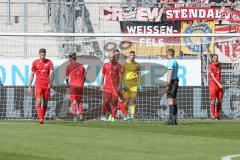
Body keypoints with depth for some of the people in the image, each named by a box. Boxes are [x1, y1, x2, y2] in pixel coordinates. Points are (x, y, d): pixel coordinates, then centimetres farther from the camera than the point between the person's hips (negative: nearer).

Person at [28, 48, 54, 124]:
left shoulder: (49, 62, 1)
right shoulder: (35, 62, 4)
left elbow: (51, 73, -8)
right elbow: (32, 74, 10)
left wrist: (50, 84, -22)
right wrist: (30, 86, 8)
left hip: (46, 85, 1)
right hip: (38, 85, -1)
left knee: (45, 103, 7)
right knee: (38, 102, -16)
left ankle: (42, 117, 21)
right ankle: (40, 118, -20)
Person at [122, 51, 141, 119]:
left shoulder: (137, 65, 11)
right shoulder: (125, 64, 5)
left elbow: (139, 75, 15)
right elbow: (122, 74, 3)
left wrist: (139, 85, 9)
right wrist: (123, 84, -7)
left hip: (134, 84, 2)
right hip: (127, 84, -2)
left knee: (133, 99, -4)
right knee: (126, 99, -2)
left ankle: (132, 114, -3)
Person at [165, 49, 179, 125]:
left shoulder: (170, 62, -11)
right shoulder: (175, 62, 18)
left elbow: (170, 74, -18)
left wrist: (167, 85, -20)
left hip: (172, 81, -10)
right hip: (176, 81, 10)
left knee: (170, 100, -12)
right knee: (174, 101, 11)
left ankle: (171, 119, -18)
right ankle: (174, 119, 12)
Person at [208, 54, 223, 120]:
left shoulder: (219, 65, 14)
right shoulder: (210, 66, -5)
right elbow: (212, 76, -12)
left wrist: (221, 83, 7)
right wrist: (218, 84, -18)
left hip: (219, 84, 6)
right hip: (213, 84, -6)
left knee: (220, 100, 4)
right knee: (213, 100, -4)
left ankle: (217, 115, 13)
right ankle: (213, 115, 1)